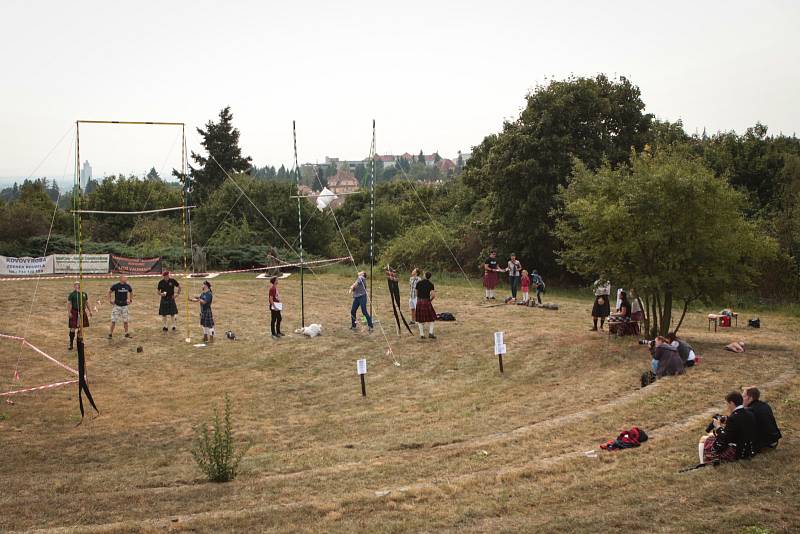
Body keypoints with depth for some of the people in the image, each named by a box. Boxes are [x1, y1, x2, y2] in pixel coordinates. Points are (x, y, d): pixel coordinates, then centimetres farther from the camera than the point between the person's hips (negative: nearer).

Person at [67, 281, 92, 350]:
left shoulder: (84, 294, 11)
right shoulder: (72, 294, -4)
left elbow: (87, 303, 18)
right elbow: (69, 304, -8)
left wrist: (90, 311, 15)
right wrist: (69, 312, -16)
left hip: (82, 312, 5)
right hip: (74, 312, -5)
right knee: (73, 328, -4)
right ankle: (71, 344, 4)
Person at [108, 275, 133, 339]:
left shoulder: (127, 286, 0)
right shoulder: (115, 286, -11)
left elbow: (131, 292, 19)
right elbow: (109, 292, 2)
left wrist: (131, 300, 12)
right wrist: (110, 300, -2)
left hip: (124, 305, 3)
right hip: (117, 305, -3)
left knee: (125, 320, 9)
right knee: (113, 320, -2)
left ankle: (126, 333, 20)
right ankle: (110, 333, 8)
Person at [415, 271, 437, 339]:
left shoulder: (419, 283, 3)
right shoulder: (430, 284, -3)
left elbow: (417, 293, 7)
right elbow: (433, 295, -12)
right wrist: (430, 299, 6)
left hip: (419, 301, 2)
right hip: (426, 301, -2)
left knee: (420, 319, 9)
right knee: (431, 318, 10)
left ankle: (422, 334, 8)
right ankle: (430, 333, -1)